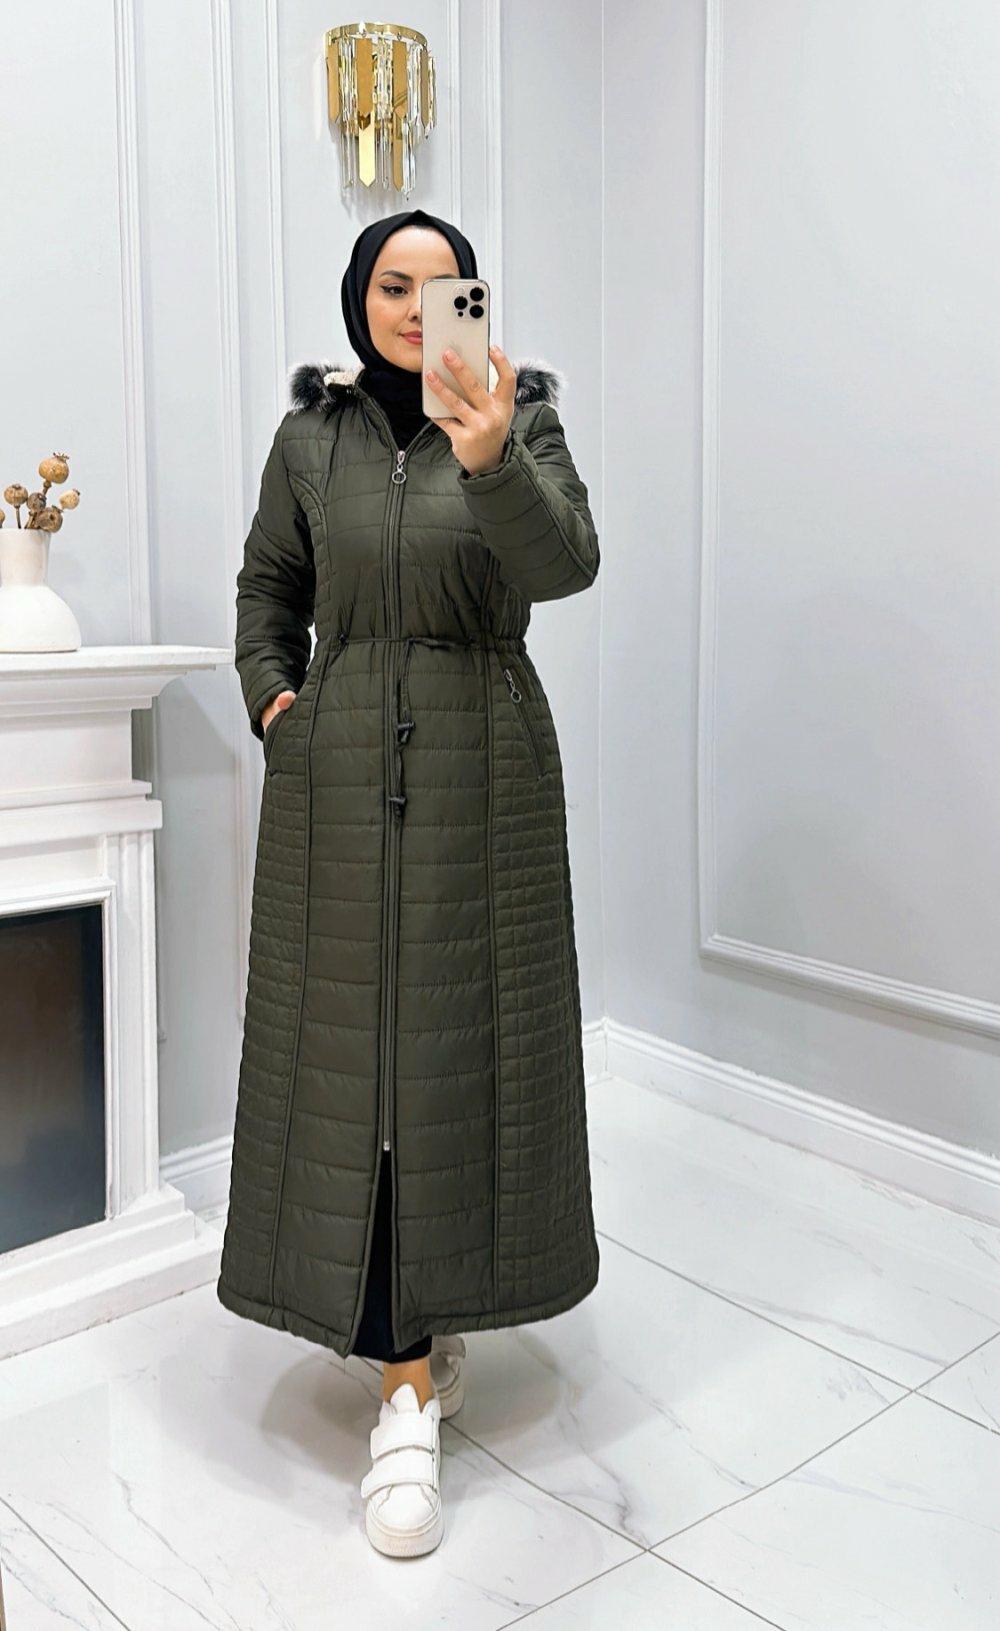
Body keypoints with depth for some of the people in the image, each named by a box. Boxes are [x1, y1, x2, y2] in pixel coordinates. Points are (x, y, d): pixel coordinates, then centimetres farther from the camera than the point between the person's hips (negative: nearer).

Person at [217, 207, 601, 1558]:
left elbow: (568, 562, -17)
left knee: (467, 1035, 4)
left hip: (483, 768, -1)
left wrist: (490, 460, -34)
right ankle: (410, 1383, 12)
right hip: (340, 773, 2)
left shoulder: (521, 416, 0)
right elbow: (270, 583, 19)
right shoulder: (311, 435, 7)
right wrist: (271, 695, 4)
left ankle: (446, 1298, 29)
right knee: (355, 1050, 0)